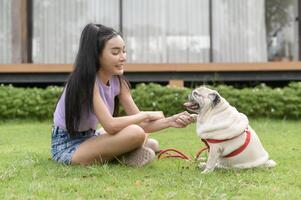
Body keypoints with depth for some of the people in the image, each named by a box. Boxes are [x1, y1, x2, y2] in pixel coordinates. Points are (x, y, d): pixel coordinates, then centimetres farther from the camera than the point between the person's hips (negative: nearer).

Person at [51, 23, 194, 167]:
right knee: (135, 133, -25)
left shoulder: (118, 81, -2)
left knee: (152, 145, 3)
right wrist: (146, 115, -21)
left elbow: (139, 123, -4)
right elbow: (111, 126, -34)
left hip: (88, 138, 8)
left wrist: (170, 121, -21)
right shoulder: (86, 80, -25)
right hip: (67, 145, -8)